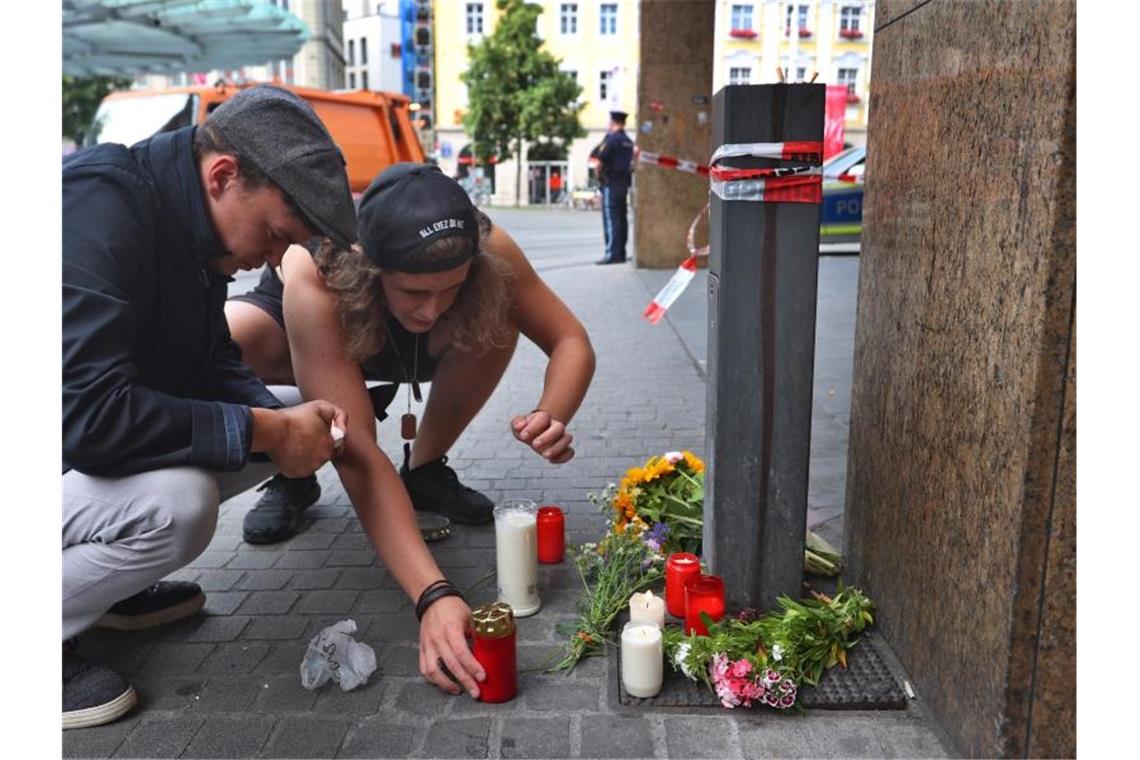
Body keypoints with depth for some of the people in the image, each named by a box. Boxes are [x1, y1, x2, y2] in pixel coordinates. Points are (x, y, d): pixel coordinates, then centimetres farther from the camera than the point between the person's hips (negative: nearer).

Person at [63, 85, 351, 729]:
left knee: (269, 428, 3)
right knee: (175, 503, -32)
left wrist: (283, 419, -12)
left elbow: (215, 366, 8)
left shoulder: (192, 224, 0)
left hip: (90, 454, 9)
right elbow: (89, 414, -35)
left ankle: (102, 577, 11)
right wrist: (263, 430, -26)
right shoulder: (99, 203, -27)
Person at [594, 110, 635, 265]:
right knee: (622, 219, 10)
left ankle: (612, 254, -12)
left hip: (611, 184, -8)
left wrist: (599, 176, 1)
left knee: (611, 219, -9)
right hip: (624, 183, 8)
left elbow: (600, 161, -14)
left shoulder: (611, 139, -11)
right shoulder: (629, 142, 14)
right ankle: (621, 253, 14)